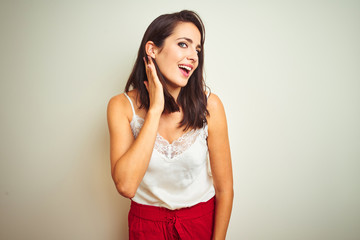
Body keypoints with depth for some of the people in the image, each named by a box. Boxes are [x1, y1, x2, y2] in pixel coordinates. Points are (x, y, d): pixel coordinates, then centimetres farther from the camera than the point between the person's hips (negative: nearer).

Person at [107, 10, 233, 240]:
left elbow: (224, 188, -11)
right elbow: (126, 186, -28)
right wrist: (155, 109, -28)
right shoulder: (122, 106, -15)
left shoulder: (209, 105, -17)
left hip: (202, 221, 0)